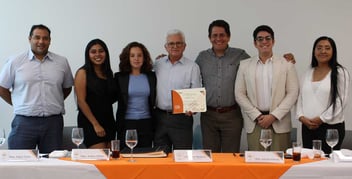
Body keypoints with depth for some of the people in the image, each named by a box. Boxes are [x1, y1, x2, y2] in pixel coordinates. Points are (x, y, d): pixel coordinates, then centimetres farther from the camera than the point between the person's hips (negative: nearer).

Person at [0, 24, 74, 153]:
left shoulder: (62, 62, 8)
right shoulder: (15, 62, 2)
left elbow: (67, 87, 18)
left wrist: (53, 104, 10)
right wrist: (18, 105, 5)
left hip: (53, 123, 2)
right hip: (24, 122, -1)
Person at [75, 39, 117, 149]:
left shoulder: (108, 73, 13)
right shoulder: (83, 72, -4)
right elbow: (81, 101, -10)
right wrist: (95, 124, -14)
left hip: (109, 122, 6)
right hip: (90, 122, -6)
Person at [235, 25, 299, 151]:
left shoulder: (286, 64, 5)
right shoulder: (245, 65, 7)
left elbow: (293, 93, 0)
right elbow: (239, 94, 4)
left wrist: (273, 116, -8)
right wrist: (257, 116, -5)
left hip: (279, 122, -1)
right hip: (254, 122, 1)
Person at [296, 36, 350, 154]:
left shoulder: (340, 73, -2)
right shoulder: (307, 73, 13)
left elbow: (341, 101, -8)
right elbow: (300, 98, 12)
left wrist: (321, 119, -12)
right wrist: (301, 116, -4)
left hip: (331, 127, -4)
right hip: (307, 127, 4)